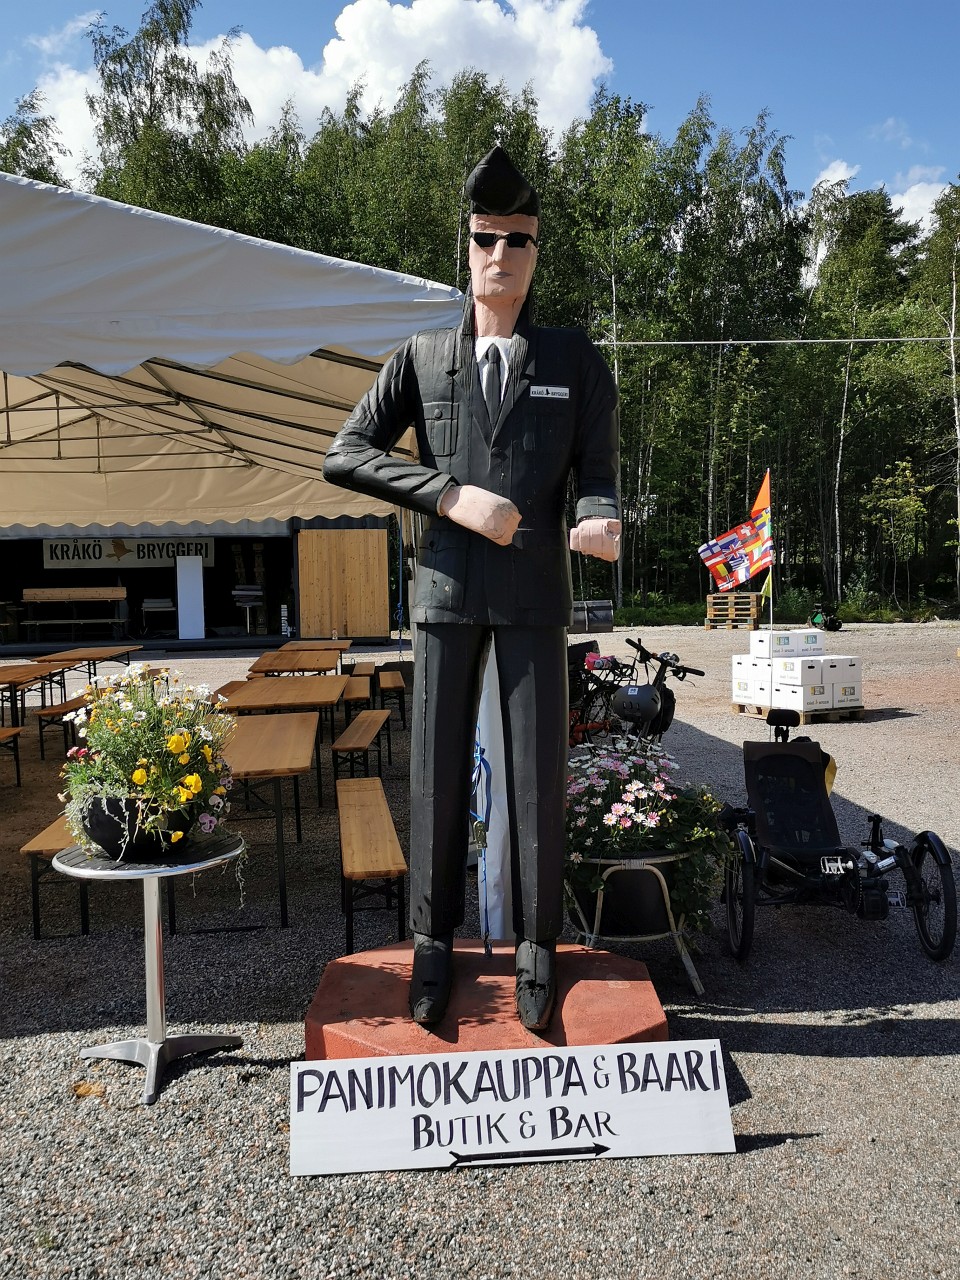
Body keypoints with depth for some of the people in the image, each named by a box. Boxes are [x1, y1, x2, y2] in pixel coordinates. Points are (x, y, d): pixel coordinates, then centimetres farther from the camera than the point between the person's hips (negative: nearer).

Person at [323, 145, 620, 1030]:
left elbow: (597, 471, 4)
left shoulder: (575, 359, 7)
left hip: (536, 592, -1)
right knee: (437, 770, 6)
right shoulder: (422, 357, 8)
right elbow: (344, 456, 0)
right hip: (447, 589, 1)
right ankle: (434, 944, 22)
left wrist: (600, 522, -22)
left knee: (539, 774, 3)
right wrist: (450, 494, -13)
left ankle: (538, 950, 19)